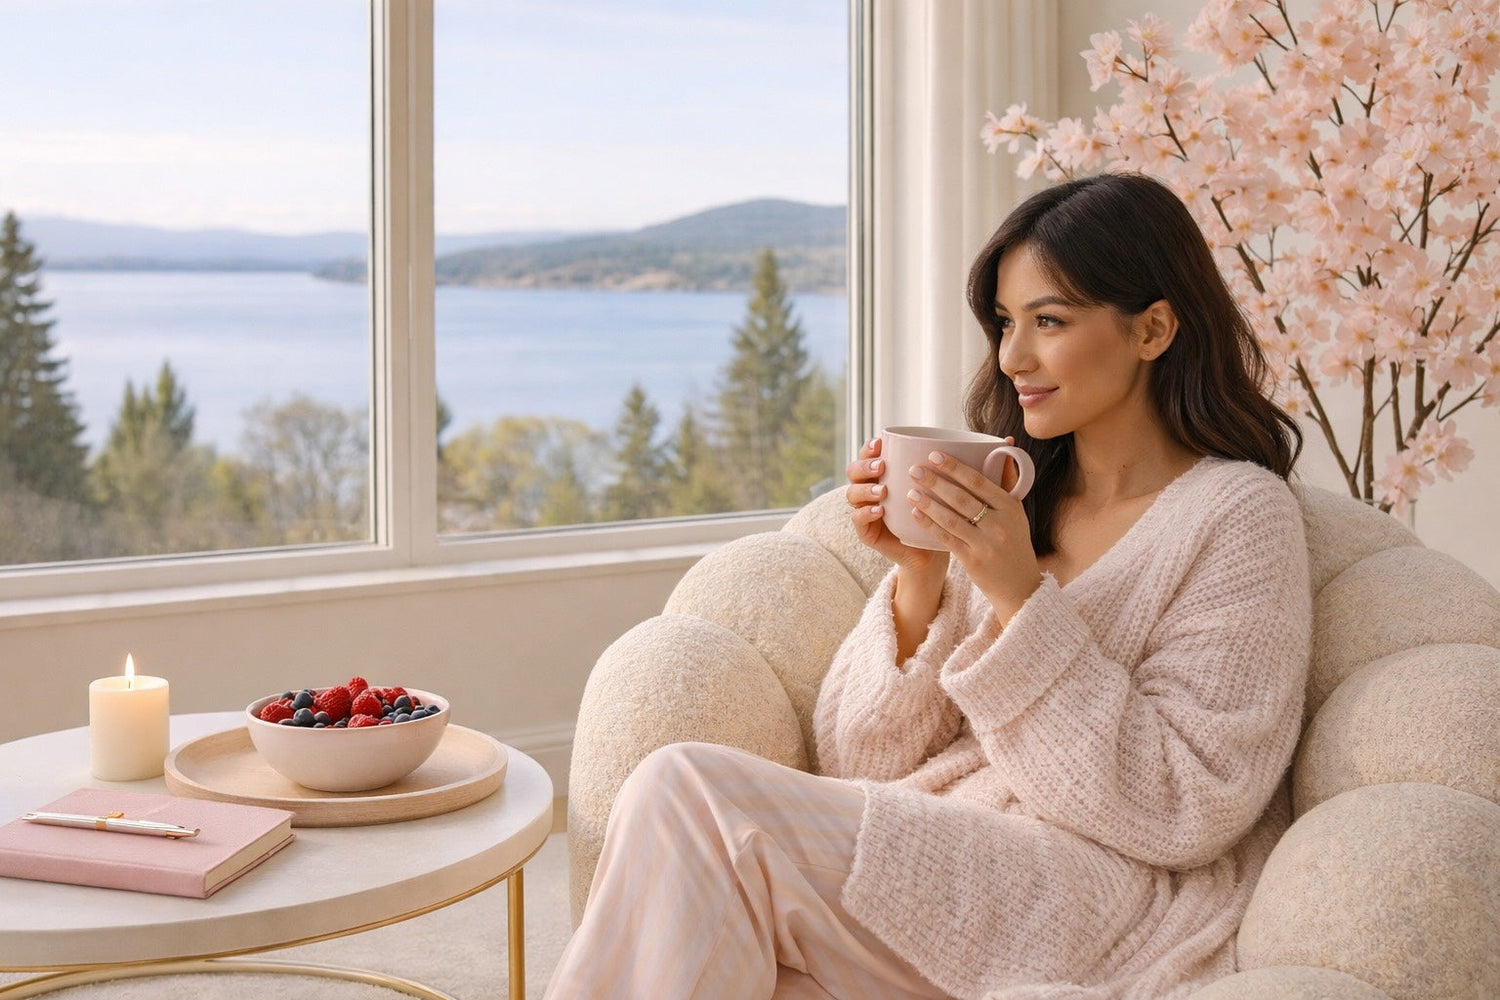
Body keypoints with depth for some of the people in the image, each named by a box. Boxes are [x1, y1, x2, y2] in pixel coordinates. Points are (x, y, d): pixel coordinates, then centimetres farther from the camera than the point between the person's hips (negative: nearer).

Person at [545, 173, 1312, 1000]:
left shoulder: (1239, 515, -2)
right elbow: (865, 765, 8)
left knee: (688, 798, -21)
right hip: (939, 854, 5)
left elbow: (1183, 814, -12)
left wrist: (1021, 596, -17)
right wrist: (919, 580, -9)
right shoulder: (1010, 492, 13)